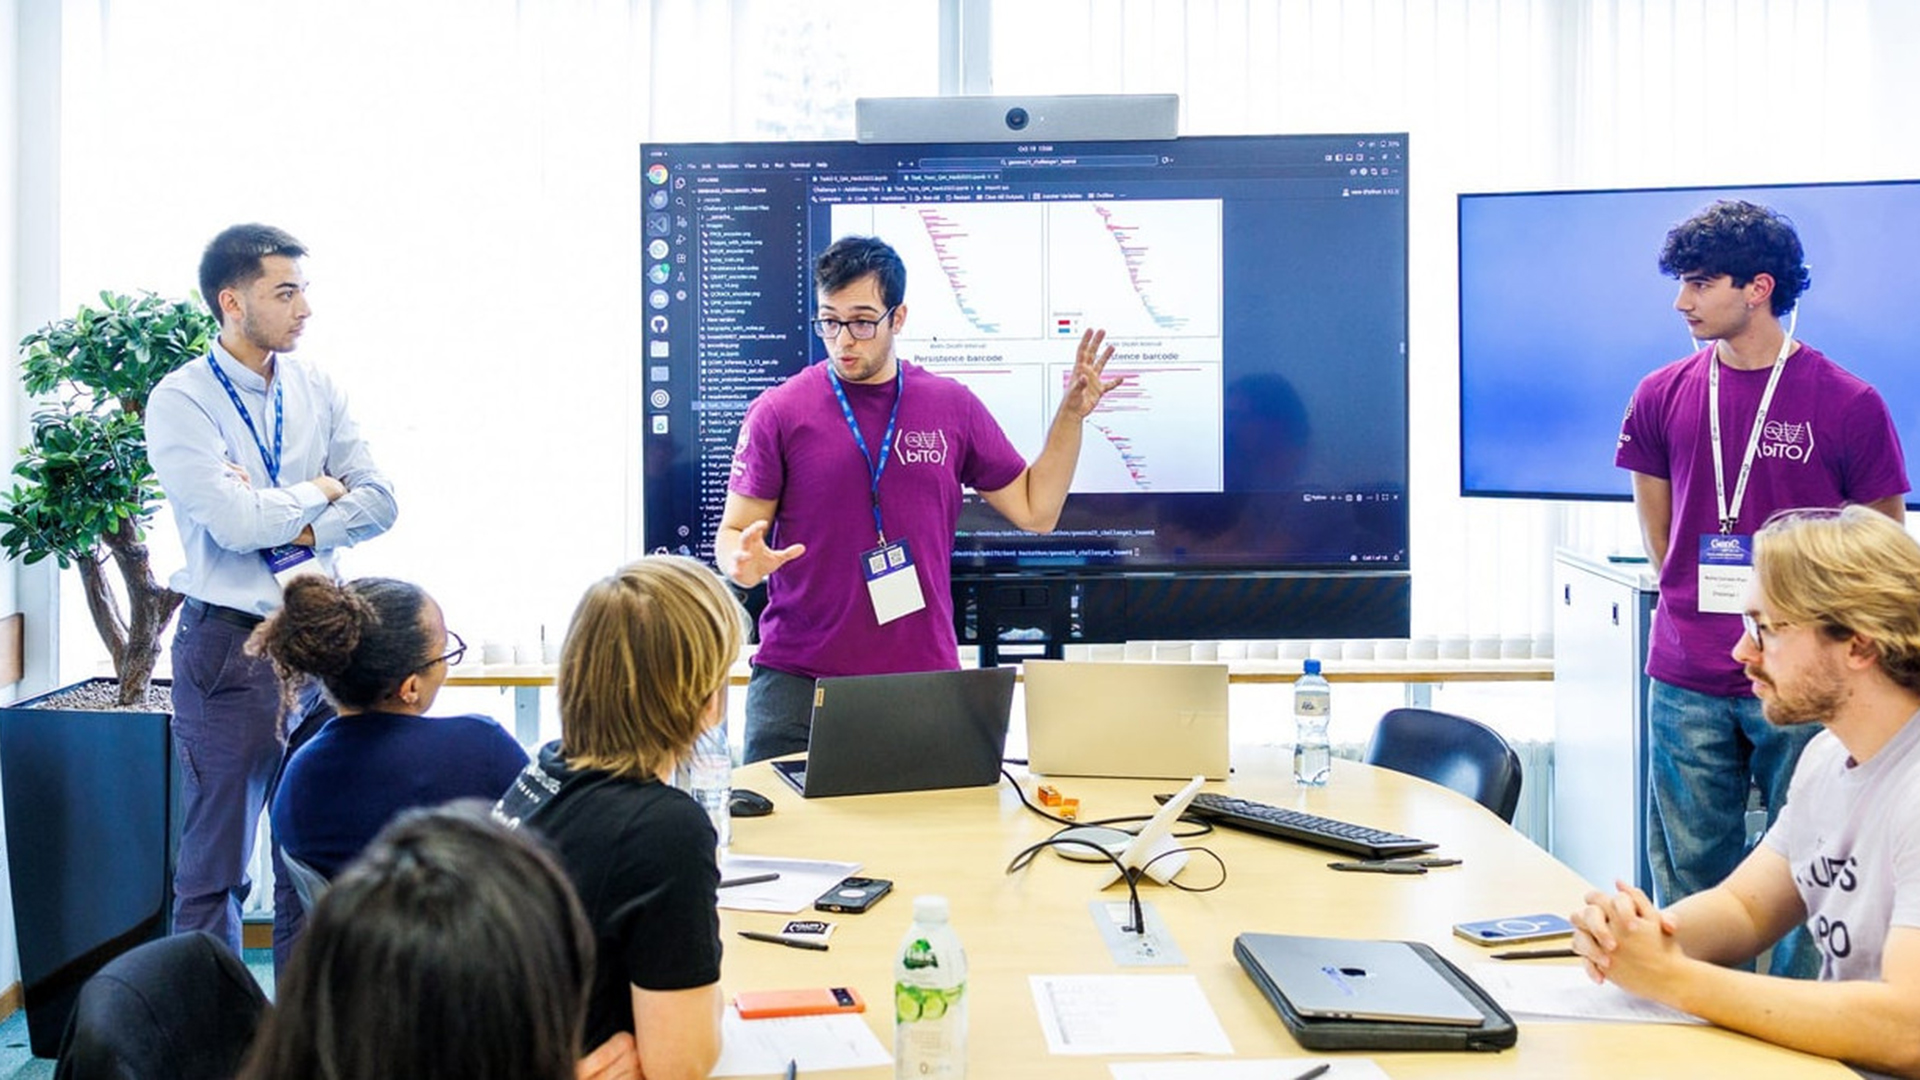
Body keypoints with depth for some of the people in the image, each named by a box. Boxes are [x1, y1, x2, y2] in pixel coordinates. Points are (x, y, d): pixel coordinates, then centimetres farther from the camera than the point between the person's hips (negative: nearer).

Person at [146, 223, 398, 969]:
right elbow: (233, 522, -20)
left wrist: (291, 526, -13)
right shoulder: (182, 401, -8)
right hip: (230, 648, -5)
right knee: (217, 862, 5)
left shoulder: (316, 390, 7)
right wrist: (317, 493, -4)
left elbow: (379, 502, 0)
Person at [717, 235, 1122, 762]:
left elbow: (1035, 510, 12)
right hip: (796, 683, -1)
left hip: (925, 678, 2)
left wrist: (1071, 414, 4)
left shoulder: (953, 406, 6)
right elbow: (734, 531, 1)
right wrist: (743, 562, -21)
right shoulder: (778, 412, 0)